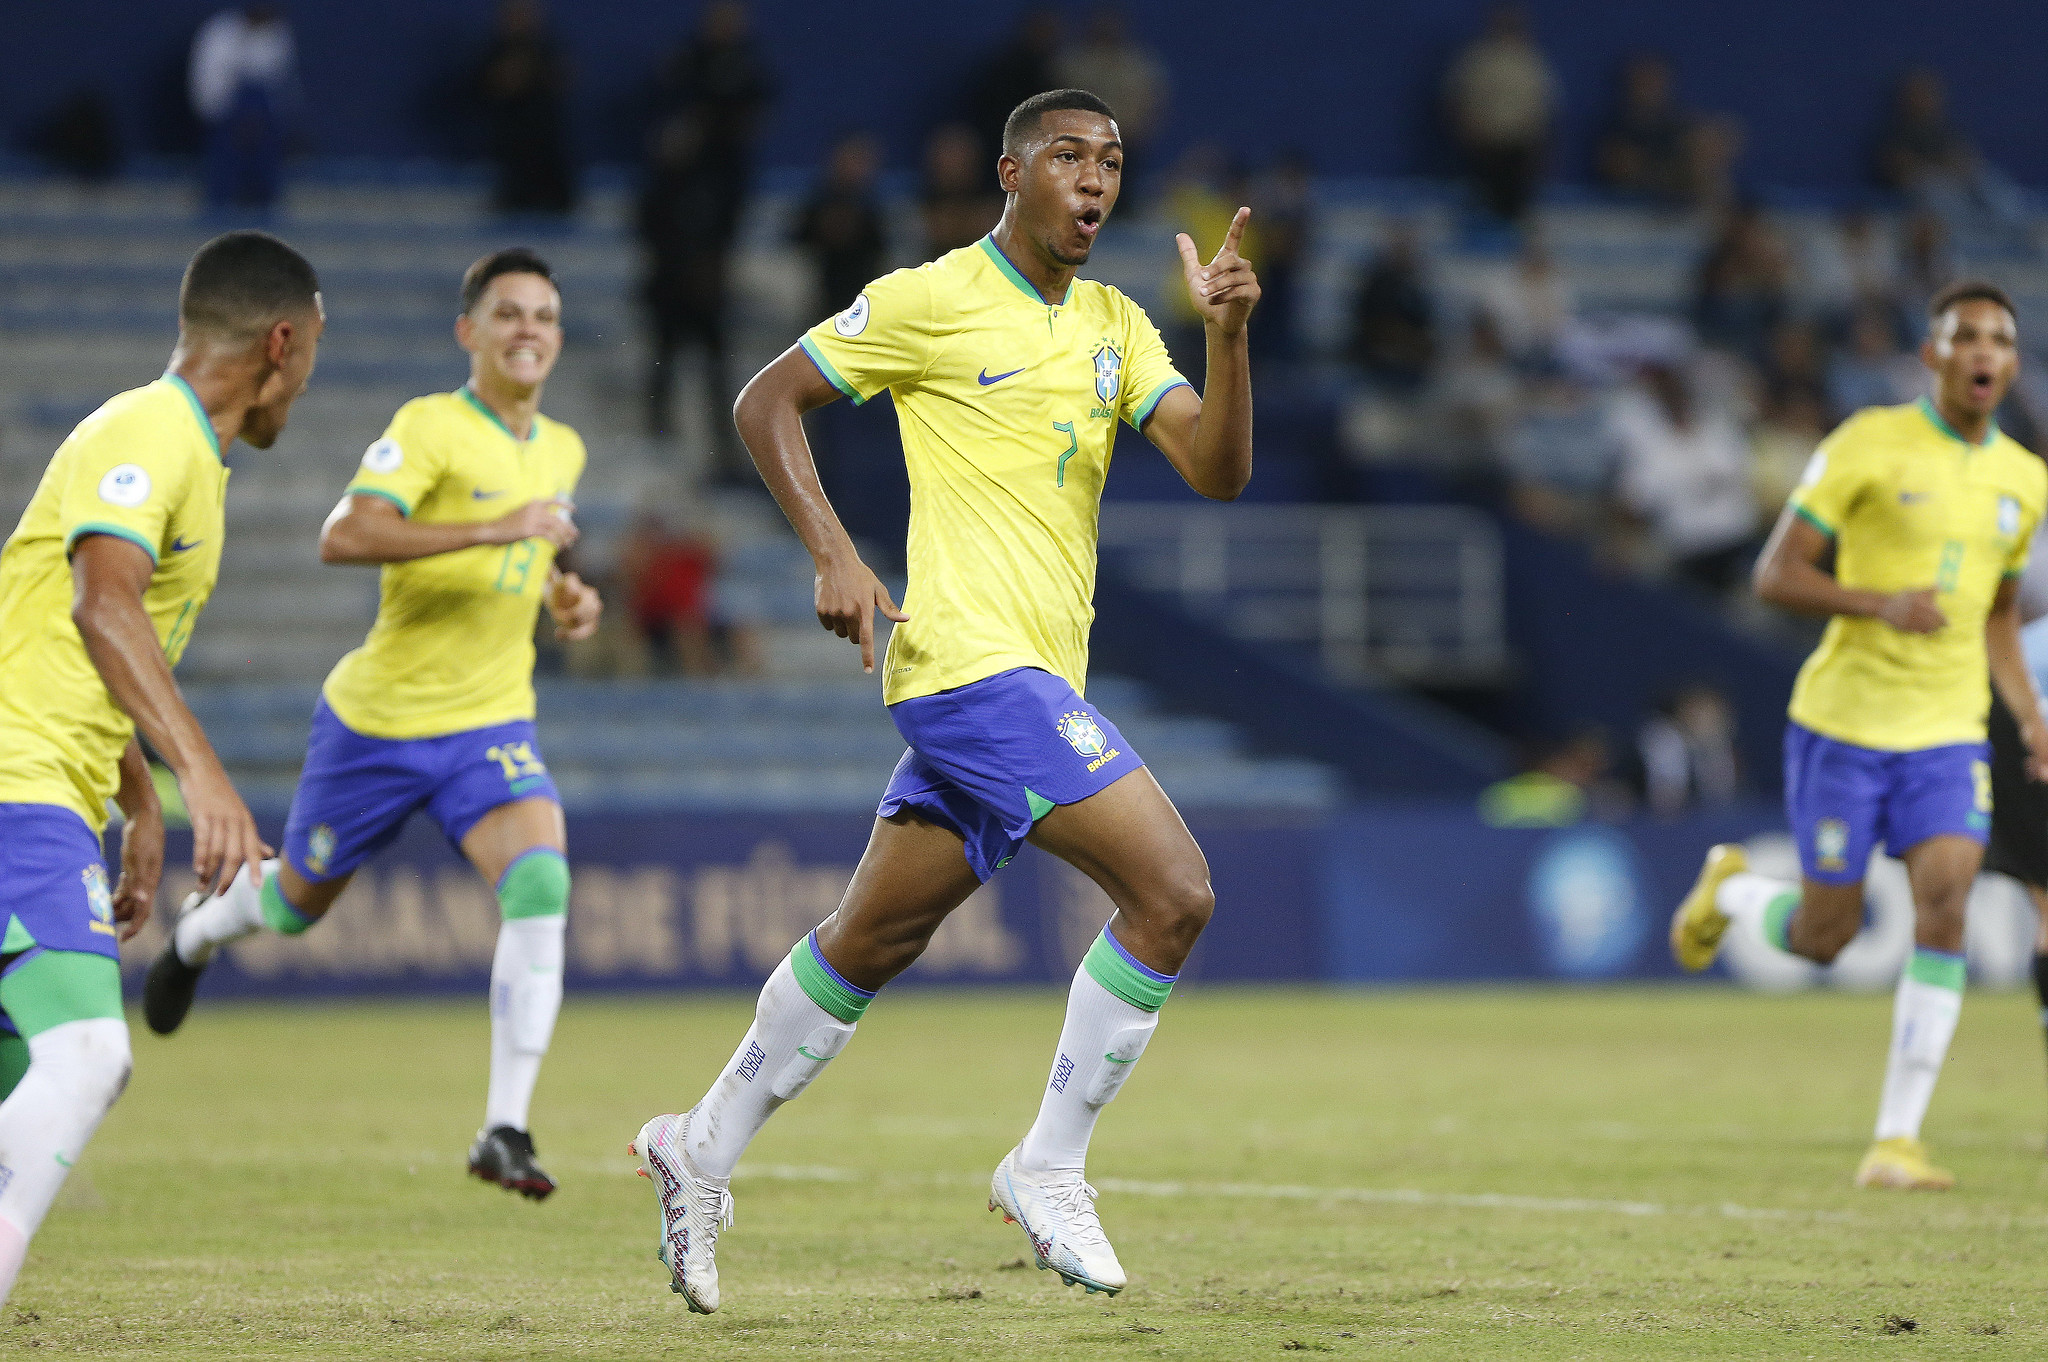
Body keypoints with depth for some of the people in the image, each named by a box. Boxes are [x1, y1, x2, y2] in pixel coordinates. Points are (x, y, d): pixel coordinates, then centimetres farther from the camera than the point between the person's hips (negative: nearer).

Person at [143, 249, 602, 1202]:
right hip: (377, 720, -4)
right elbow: (344, 536, -32)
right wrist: (496, 528, -38)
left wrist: (563, 595, 6)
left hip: (490, 727, 4)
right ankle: (203, 926, 55)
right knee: (298, 902, 16)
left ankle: (504, 1130, -22)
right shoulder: (431, 427, -15)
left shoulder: (563, 452, 7)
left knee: (540, 883, -24)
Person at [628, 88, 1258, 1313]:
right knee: (1173, 890, -16)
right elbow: (768, 400, 2)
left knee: (877, 937, 15)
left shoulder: (1118, 326, 14)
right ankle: (1050, 1169, -6)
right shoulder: (932, 301, -4)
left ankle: (703, 1153, 28)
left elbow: (1218, 472, 4)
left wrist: (1228, 334, -12)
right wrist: (834, 555, -9)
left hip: (1035, 679, 8)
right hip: (974, 659, -8)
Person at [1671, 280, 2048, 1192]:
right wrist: (1881, 603, -24)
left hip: (1948, 736, 3)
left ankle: (1897, 1141, -10)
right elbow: (1776, 575, -8)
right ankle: (1730, 890, 38)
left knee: (1943, 908, -16)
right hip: (1843, 723, -3)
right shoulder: (1870, 445, -8)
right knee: (1823, 937, 2)